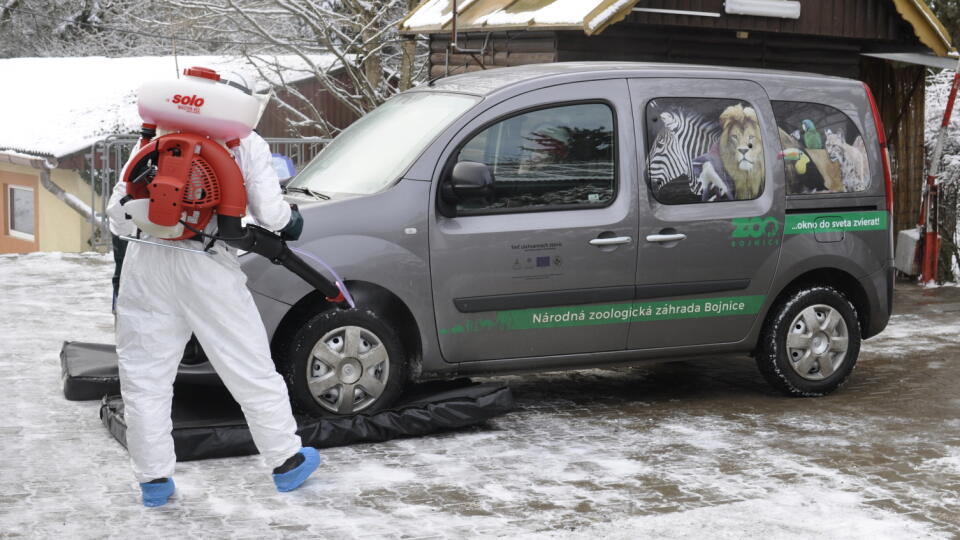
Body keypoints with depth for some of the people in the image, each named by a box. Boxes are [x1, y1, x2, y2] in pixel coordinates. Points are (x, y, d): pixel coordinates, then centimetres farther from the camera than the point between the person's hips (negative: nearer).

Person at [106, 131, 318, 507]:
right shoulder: (247, 143, 8)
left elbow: (118, 211, 13)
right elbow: (270, 214, 0)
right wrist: (290, 221, 22)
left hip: (146, 264, 2)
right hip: (207, 267, -2)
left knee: (144, 377, 11)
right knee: (251, 370, 10)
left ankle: (153, 479, 14)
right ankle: (286, 461, 20)